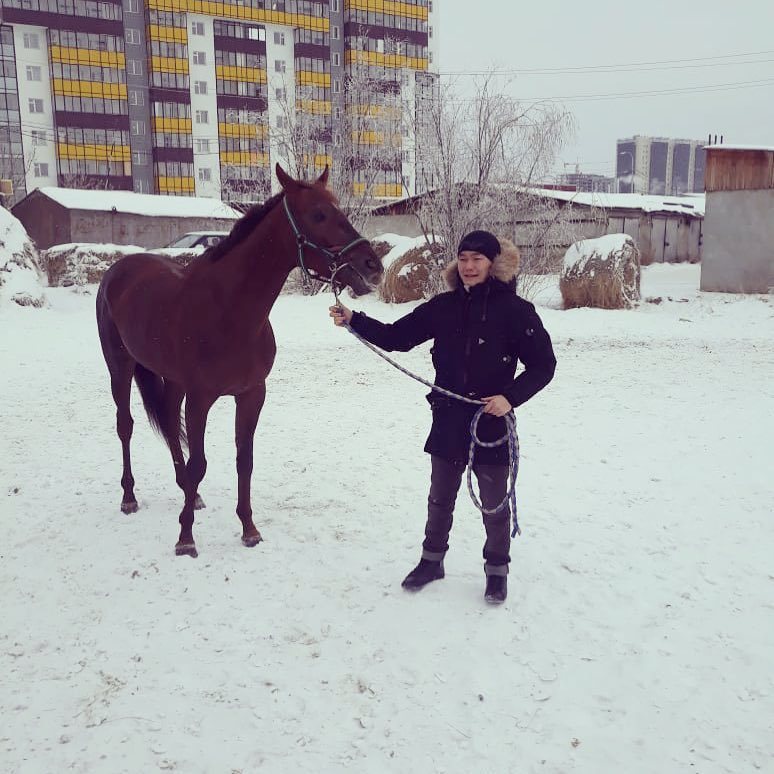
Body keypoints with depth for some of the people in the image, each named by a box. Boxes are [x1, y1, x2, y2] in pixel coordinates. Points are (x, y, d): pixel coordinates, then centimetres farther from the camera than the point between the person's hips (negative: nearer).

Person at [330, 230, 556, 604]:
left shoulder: (515, 310, -11)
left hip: (492, 423, -4)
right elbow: (396, 337, 1)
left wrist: (511, 397, -20)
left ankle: (497, 570, 31)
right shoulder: (444, 307, 1)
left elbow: (543, 364, -8)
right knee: (440, 498, 18)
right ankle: (432, 559, 37)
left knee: (494, 504, 12)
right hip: (448, 421, 4)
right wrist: (354, 320, -11)